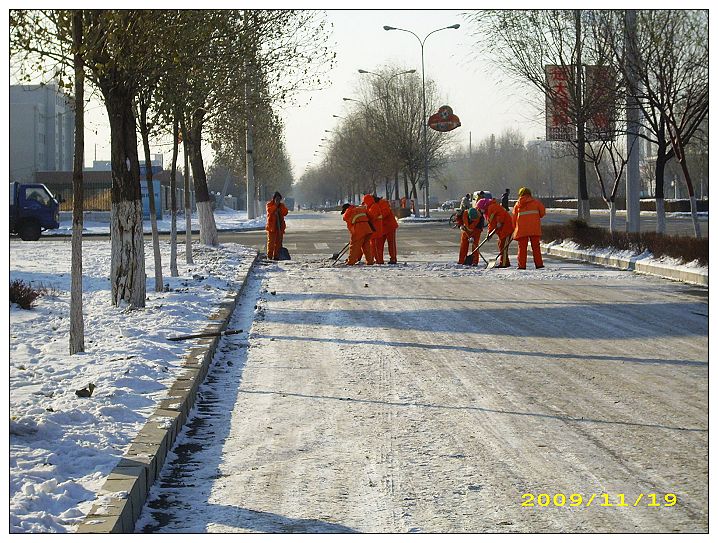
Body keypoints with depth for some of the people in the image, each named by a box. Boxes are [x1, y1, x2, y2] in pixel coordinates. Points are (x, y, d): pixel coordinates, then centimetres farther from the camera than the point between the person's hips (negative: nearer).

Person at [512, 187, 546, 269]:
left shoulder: (517, 204, 8)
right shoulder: (535, 202, 4)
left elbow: (514, 217, 9)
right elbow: (542, 212, 3)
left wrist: (515, 228, 18)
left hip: (522, 229, 1)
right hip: (534, 228, -1)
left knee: (522, 247, 6)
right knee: (536, 246, 7)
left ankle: (522, 265, 1)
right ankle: (538, 263, 3)